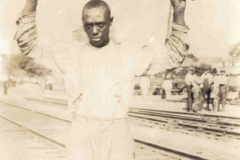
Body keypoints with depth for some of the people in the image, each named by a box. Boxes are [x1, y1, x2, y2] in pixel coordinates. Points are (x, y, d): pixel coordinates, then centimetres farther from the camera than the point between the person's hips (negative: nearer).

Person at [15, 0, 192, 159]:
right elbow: (28, 43, 7)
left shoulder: (129, 55, 6)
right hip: (82, 134, 0)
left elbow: (173, 57, 7)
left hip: (117, 134, 0)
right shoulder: (72, 55, 7)